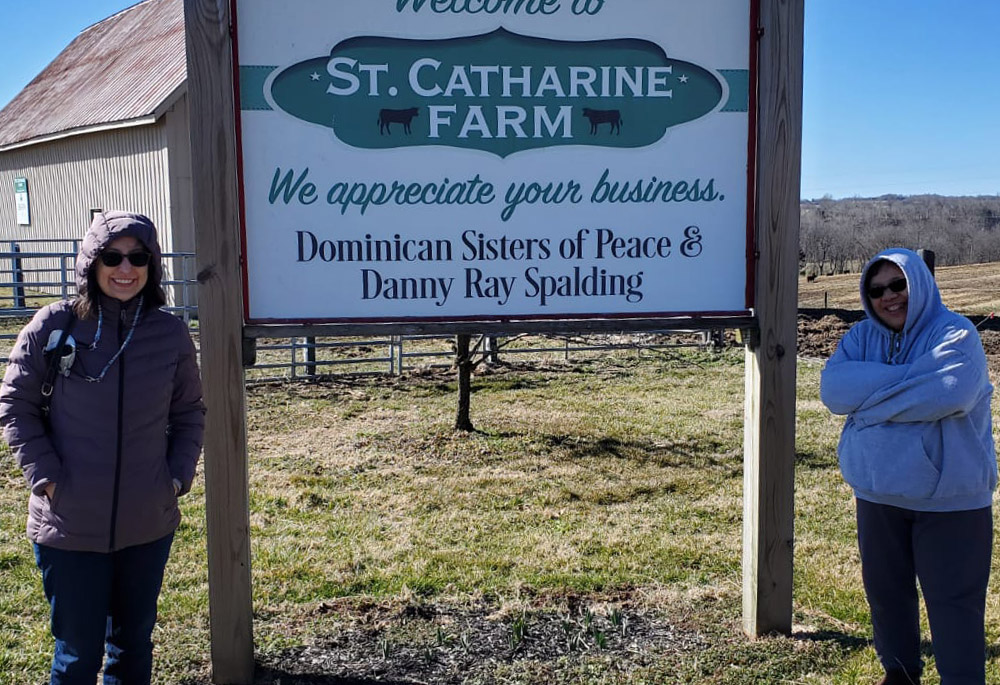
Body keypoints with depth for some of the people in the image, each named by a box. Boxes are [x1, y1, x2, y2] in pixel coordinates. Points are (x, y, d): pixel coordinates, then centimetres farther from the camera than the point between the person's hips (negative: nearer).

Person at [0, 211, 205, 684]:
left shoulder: (172, 334, -1)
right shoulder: (53, 326, -8)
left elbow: (189, 413, 9)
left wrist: (179, 476, -1)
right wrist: (47, 477, -10)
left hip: (149, 525, 3)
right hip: (69, 527, -2)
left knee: (134, 642, 18)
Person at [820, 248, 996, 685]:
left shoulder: (955, 335, -11)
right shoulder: (861, 337, 4)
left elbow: (949, 392, -31)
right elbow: (834, 388, -14)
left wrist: (872, 393, -19)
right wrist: (910, 376, -20)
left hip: (950, 497, -5)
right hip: (879, 491, 5)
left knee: (954, 598, 3)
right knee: (885, 589, 19)